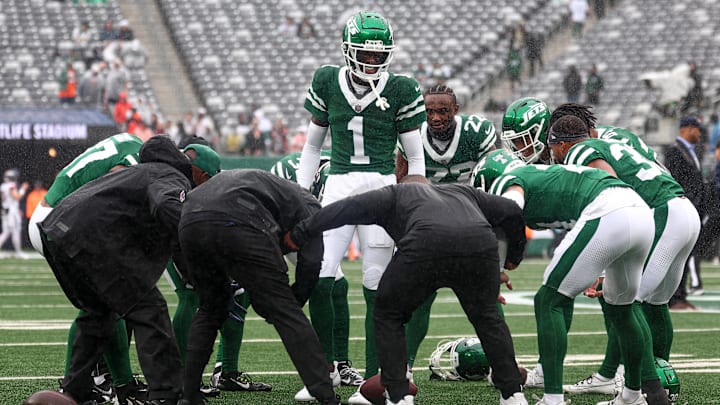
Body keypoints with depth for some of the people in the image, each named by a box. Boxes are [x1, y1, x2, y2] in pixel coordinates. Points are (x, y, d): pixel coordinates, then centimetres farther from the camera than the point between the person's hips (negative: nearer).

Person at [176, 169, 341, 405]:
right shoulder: (306, 205, 26)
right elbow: (311, 261, 13)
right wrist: (294, 302, 27)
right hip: (236, 225, -6)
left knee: (211, 308, 28)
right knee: (284, 311, 4)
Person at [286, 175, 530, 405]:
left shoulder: (396, 193, 33)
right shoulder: (463, 192, 42)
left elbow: (348, 209, 19)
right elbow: (511, 212, 37)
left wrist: (300, 234, 22)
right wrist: (514, 257, 52)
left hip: (427, 246, -3)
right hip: (481, 243, 3)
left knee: (388, 315, 21)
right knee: (486, 316, 28)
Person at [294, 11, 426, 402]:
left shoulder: (400, 90, 0)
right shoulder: (328, 83, 7)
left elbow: (415, 156, 6)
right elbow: (312, 146, 17)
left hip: (382, 186, -2)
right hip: (339, 186, 2)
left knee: (376, 286, -2)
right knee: (320, 279, -10)